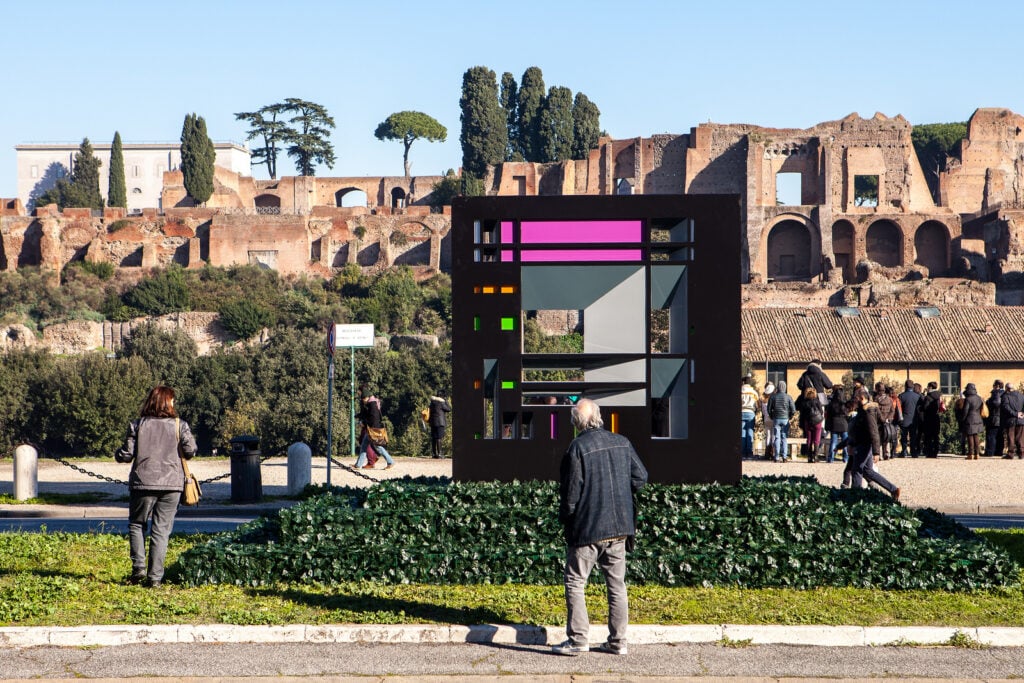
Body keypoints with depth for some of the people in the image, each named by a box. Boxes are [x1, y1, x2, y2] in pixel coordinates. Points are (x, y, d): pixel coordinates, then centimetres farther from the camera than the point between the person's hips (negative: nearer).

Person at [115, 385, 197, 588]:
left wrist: (117, 455, 19)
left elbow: (126, 455, -3)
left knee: (136, 525, 16)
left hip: (143, 483, 0)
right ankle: (155, 577, 2)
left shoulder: (137, 425, 0)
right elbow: (190, 451, -6)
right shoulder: (179, 425, 0)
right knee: (161, 530, 5)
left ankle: (139, 568, 2)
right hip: (171, 484, 0)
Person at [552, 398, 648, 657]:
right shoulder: (622, 443, 4)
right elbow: (641, 476, 9)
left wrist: (564, 519, 3)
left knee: (575, 582, 4)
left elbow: (571, 491, -12)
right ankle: (617, 641, 13)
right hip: (618, 528, 6)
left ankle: (578, 639, 0)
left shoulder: (577, 448, -13)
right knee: (617, 584, 11)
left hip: (587, 528, -6)